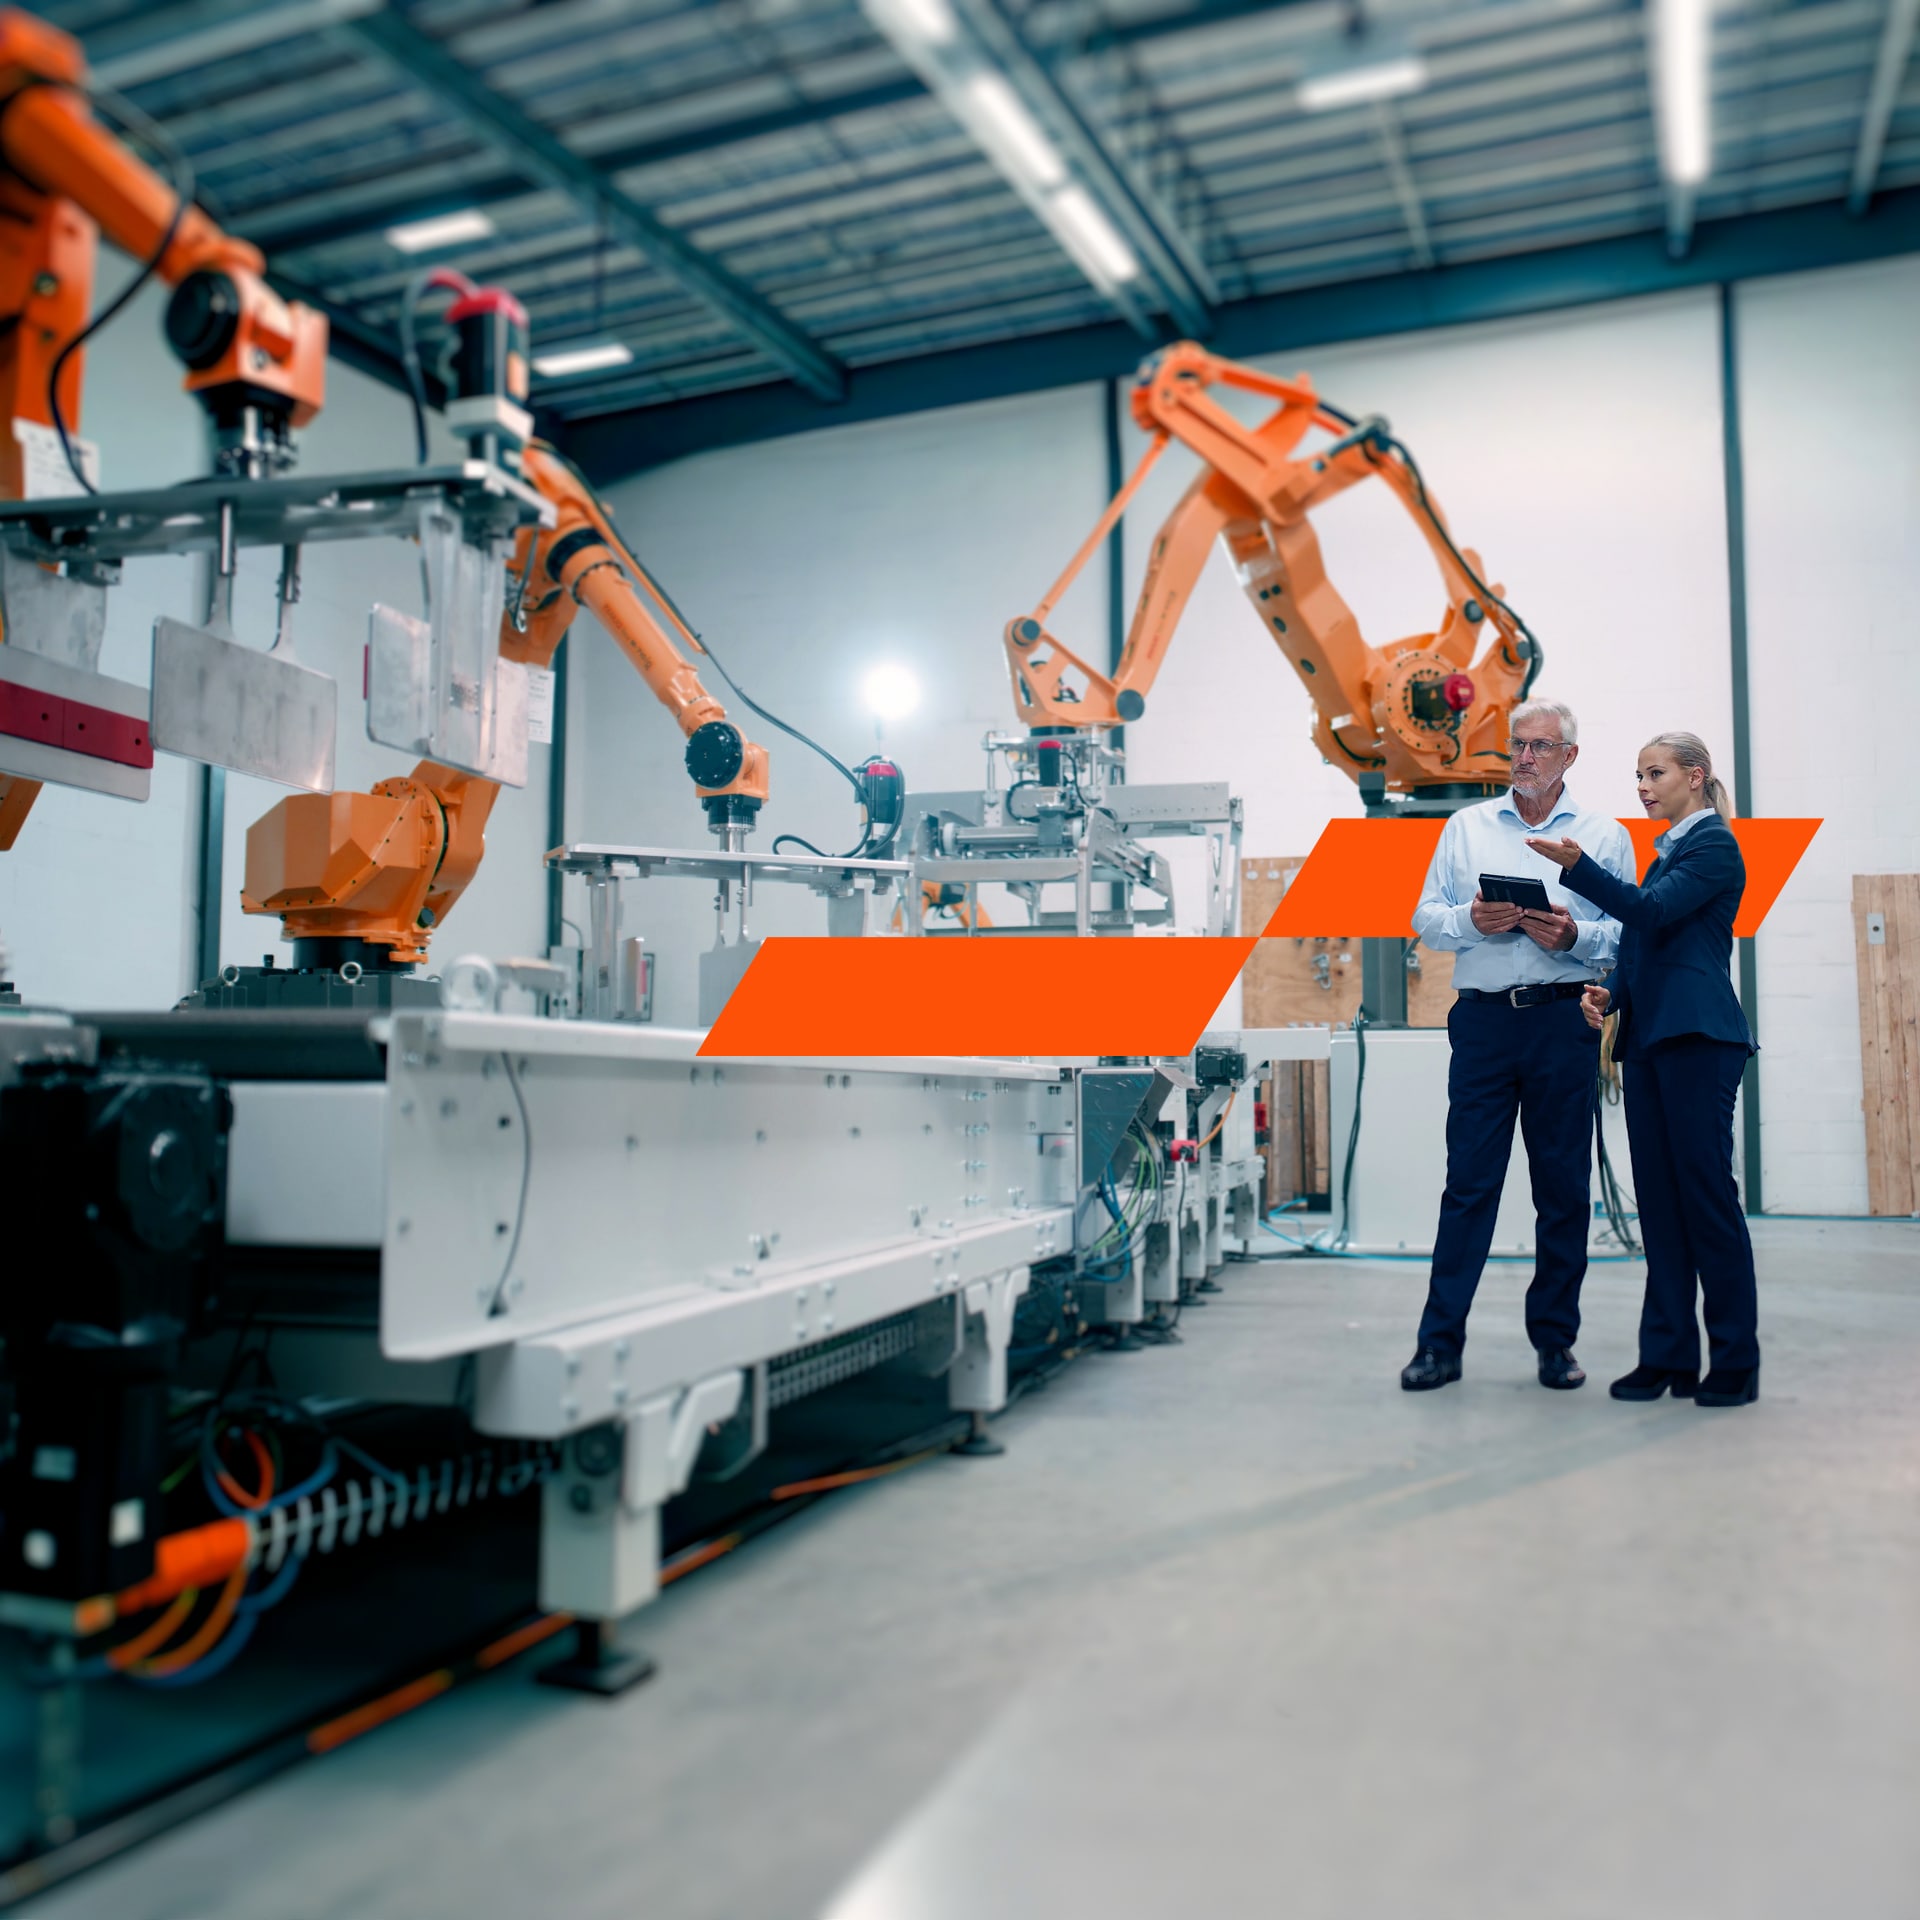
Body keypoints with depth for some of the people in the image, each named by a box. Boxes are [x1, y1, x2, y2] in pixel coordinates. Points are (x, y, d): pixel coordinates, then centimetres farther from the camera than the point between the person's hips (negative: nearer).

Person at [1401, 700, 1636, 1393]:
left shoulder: (1605, 835, 10)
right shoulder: (1466, 827, 14)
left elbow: (1628, 934, 3)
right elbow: (1426, 918, 10)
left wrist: (1574, 935, -15)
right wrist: (1471, 920, -9)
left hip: (1564, 1023, 0)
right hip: (1483, 1019, 0)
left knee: (1564, 1185, 4)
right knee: (1467, 1181, -1)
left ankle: (1555, 1341, 16)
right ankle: (1439, 1342, 4)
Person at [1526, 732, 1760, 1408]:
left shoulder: (1716, 845, -3)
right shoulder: (1667, 850, 22)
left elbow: (1653, 911, -17)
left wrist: (1577, 867, -25)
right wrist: (1611, 993, 6)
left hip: (1698, 1039, -8)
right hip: (1650, 1036, 9)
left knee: (1706, 1194, -6)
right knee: (1660, 1200, 7)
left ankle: (1735, 1364, 3)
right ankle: (1668, 1356, 13)